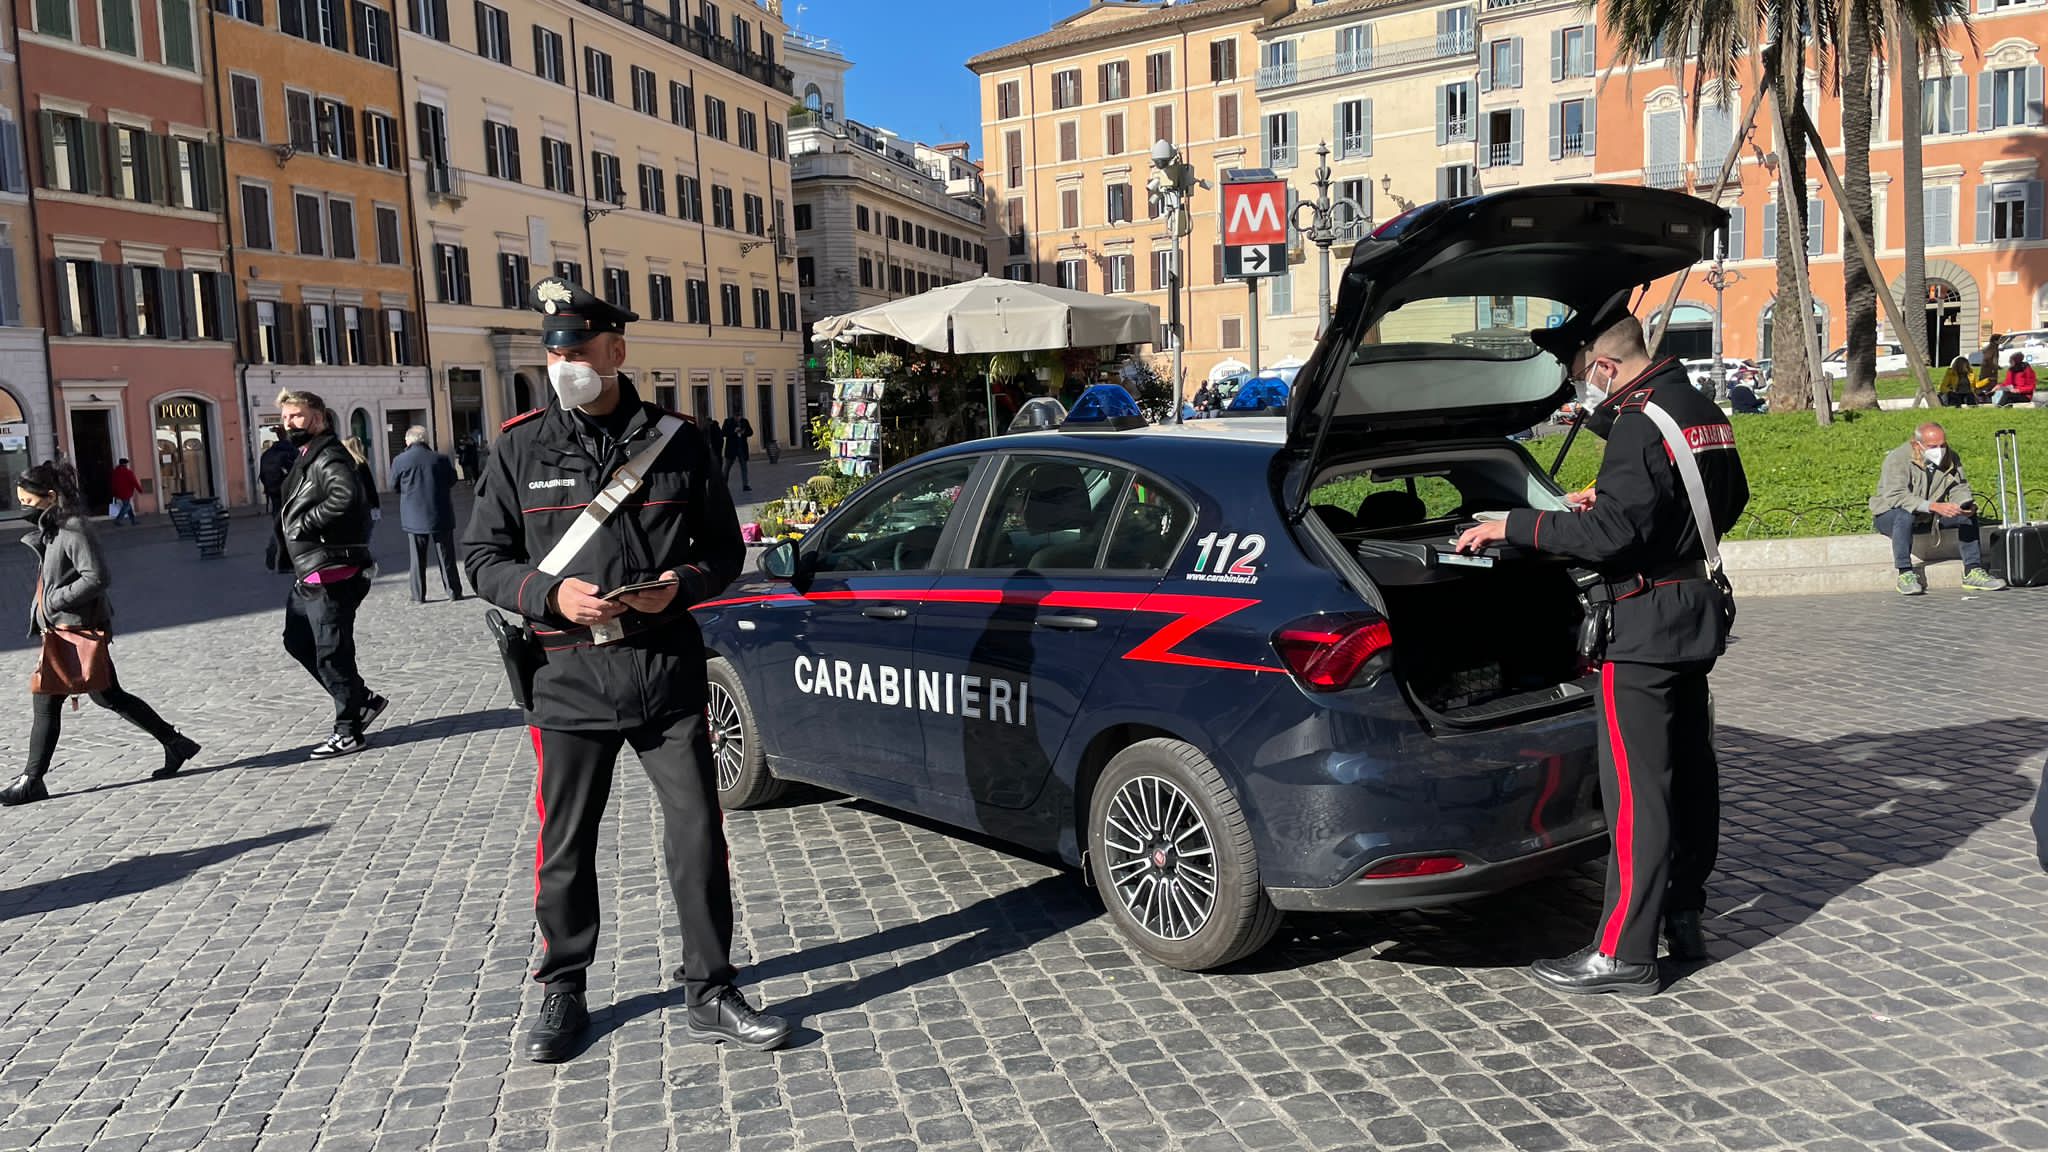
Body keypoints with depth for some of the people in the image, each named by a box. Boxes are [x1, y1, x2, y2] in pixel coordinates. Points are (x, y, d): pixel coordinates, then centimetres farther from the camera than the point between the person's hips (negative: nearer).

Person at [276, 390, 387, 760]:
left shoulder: (328, 457, -14)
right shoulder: (305, 458, 18)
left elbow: (347, 496, -32)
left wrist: (305, 523, -23)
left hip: (331, 574, -11)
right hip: (309, 574, 11)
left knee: (331, 653, -4)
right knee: (297, 642, 16)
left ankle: (348, 731, 6)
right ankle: (361, 700, 24)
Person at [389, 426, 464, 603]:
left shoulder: (400, 460, -8)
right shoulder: (440, 459, -7)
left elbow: (394, 486, 4)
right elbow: (452, 482, 7)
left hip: (414, 518, 0)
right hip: (440, 516, 0)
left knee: (417, 558, 10)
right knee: (446, 556, 9)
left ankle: (418, 595, 11)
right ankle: (454, 591, 12)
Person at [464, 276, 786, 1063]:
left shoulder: (675, 440, 5)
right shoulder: (522, 448, 4)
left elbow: (723, 547, 11)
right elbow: (483, 555, 6)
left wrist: (684, 583, -11)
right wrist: (551, 595, -13)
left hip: (668, 670, 0)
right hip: (570, 677, 0)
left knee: (698, 834, 3)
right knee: (565, 846, 9)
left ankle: (710, 993, 17)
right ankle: (563, 993, 28)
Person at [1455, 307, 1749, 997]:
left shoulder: (1640, 425, -19)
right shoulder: (1704, 412, 12)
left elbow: (1608, 536, -25)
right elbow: (1729, 501, 24)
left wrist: (1511, 527, -18)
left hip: (1646, 624, -10)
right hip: (1698, 608, 10)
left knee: (1636, 786, -7)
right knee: (1689, 770, 16)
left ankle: (1624, 954, -2)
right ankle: (1684, 919, 28)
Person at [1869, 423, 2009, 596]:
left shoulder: (1950, 458, -1)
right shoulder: (1897, 459, -21)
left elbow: (1959, 488, 2)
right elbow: (1896, 496, -33)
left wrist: (1967, 505, -23)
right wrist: (1934, 506, -43)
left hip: (1930, 516, 6)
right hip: (1889, 515, -6)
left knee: (1968, 513, -12)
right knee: (1904, 515, -38)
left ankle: (1973, 572, -9)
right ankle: (1905, 574, -31)